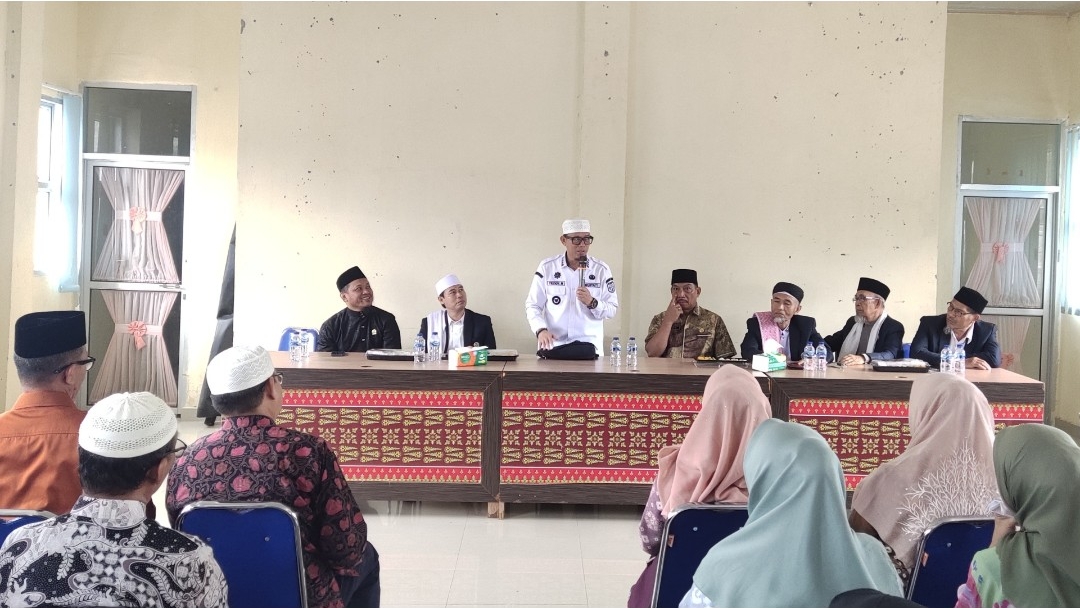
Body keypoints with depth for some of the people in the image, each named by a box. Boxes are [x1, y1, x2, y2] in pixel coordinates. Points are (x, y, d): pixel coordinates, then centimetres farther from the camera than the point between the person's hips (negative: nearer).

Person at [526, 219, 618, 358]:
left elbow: (612, 310, 5)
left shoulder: (601, 270, 4)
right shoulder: (547, 267, 3)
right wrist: (541, 330, -13)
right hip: (553, 345, 0)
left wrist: (592, 303, -13)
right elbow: (532, 306, 3)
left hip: (589, 347, 0)